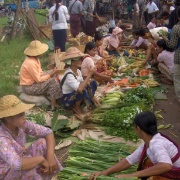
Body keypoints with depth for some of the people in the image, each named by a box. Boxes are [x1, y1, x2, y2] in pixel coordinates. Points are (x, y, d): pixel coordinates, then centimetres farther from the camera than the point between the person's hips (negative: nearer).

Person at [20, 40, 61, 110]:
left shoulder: (34, 59, 0)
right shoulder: (30, 63, -29)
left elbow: (39, 73, 6)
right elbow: (38, 80, -25)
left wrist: (50, 73, -8)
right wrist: (50, 74, -17)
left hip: (33, 81, 10)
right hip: (29, 87, -10)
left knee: (52, 77, 4)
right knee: (52, 81, -18)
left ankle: (53, 99, 3)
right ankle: (54, 105, -10)